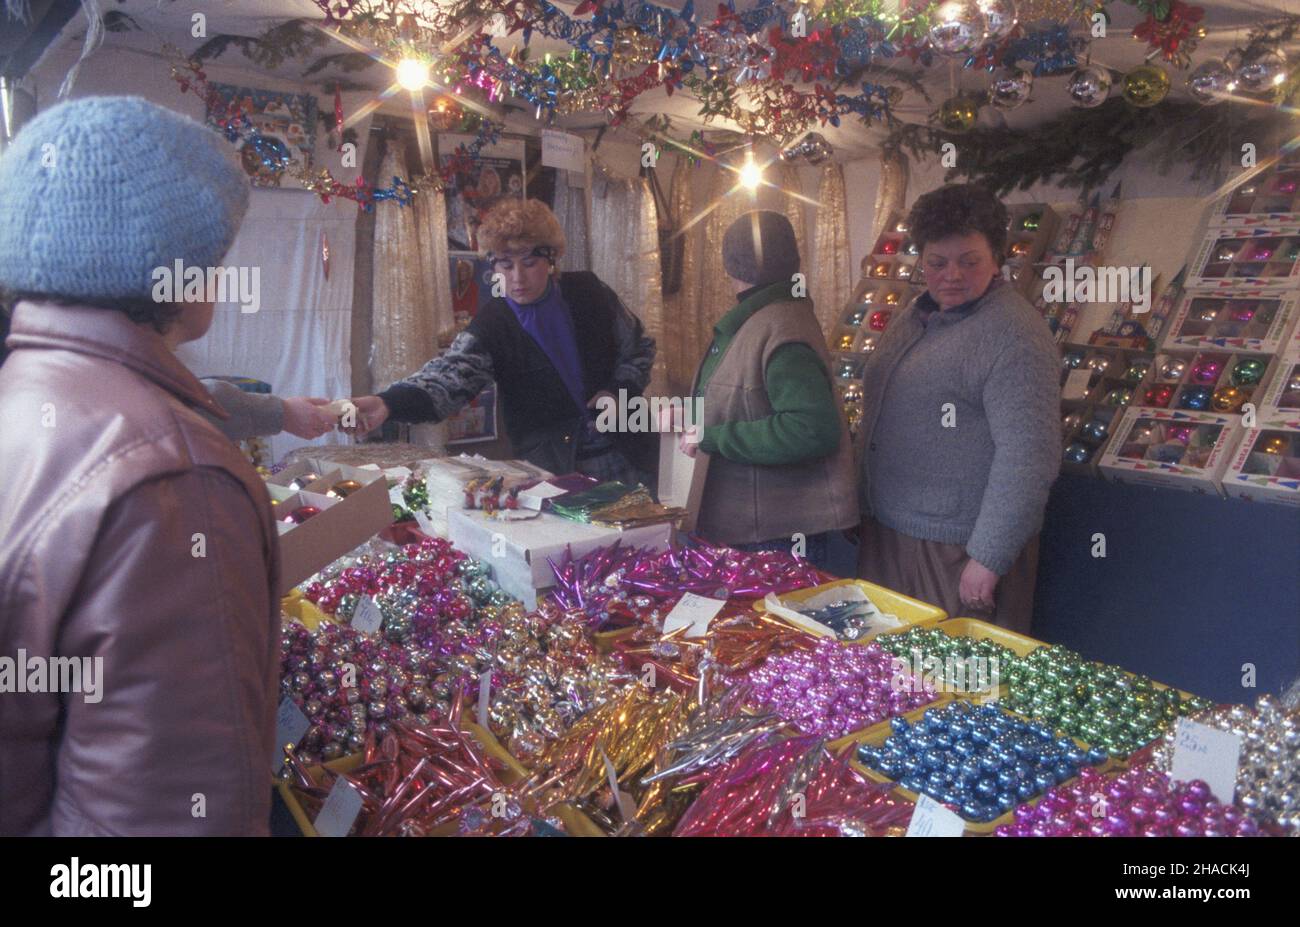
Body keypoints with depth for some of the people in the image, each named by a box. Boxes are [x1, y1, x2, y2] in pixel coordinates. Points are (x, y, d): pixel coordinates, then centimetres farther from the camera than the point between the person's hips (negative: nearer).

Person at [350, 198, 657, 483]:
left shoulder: (587, 291, -4)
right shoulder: (491, 325, -12)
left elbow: (639, 346, 9)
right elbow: (452, 373, -30)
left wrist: (619, 391, -9)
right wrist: (389, 403, -48)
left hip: (624, 453, 3)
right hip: (552, 466, -2)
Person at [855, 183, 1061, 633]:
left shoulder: (1013, 336, -17)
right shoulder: (913, 318, 11)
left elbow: (1028, 457, -22)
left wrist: (989, 559, -22)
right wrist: (865, 505, 22)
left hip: (957, 549, -8)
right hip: (885, 532, 8)